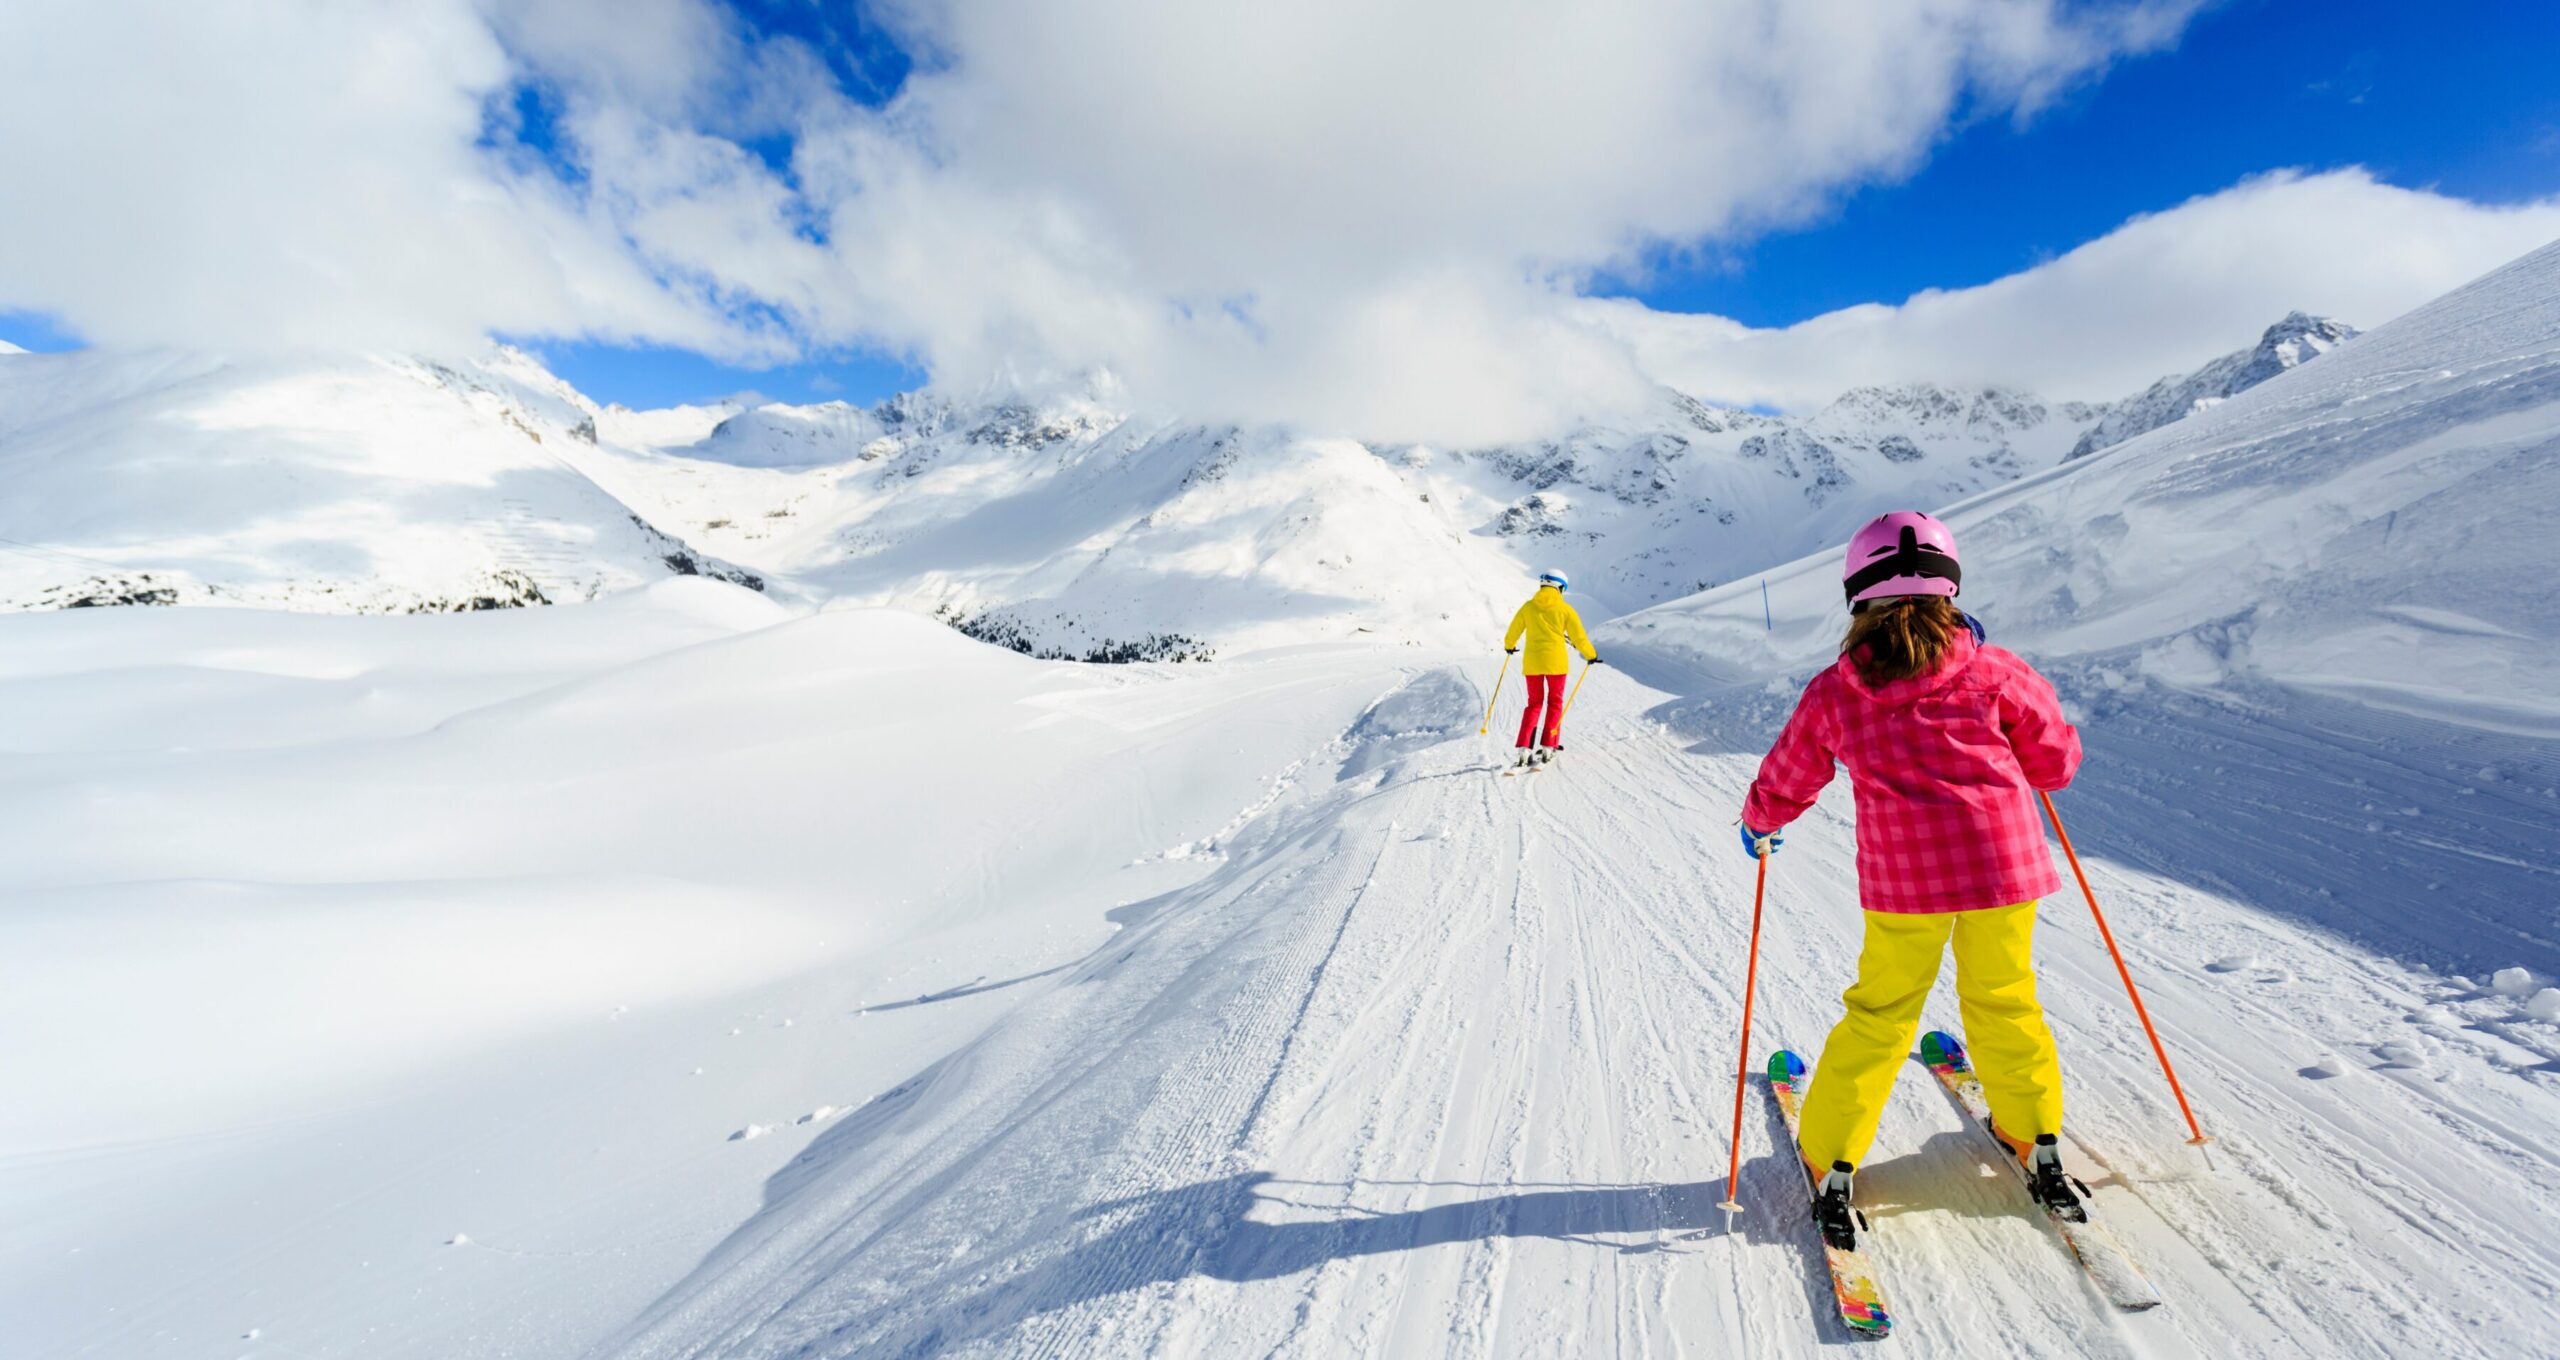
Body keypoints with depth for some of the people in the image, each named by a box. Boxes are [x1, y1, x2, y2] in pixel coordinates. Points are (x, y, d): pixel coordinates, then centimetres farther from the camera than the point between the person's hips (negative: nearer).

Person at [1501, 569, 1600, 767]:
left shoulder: (1528, 606, 3)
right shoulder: (1565, 609, -2)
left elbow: (1513, 631, 12)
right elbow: (1579, 637, 1)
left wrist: (1509, 646, 34)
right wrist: (1591, 656, 17)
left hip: (1531, 662, 2)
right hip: (1555, 662, -2)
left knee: (1534, 703, 11)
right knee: (1555, 703, 13)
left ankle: (1523, 749, -2)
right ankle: (1548, 747, 6)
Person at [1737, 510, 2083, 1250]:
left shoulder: (1834, 692, -2)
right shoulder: (1994, 673, -2)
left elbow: (1786, 781, 8)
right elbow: (2058, 761, 8)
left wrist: (1758, 824, 27)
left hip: (1901, 880, -1)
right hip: (2003, 864, 1)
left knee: (1879, 1014, 13)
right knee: (2004, 1000, 23)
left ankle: (1831, 1164, 19)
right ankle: (2036, 1144, 38)